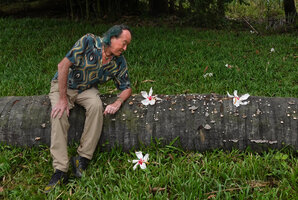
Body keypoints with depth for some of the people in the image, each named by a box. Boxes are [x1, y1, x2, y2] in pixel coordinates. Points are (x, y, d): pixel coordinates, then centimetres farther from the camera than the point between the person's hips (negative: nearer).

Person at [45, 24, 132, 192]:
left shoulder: (119, 62, -8)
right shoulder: (89, 42, -22)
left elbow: (126, 88, 1)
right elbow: (63, 66, -22)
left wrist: (117, 103, -23)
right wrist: (62, 98, -25)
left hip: (87, 89, 3)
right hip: (63, 85, -2)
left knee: (96, 106, -31)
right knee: (59, 114, -29)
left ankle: (83, 158, -23)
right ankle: (60, 171, -30)